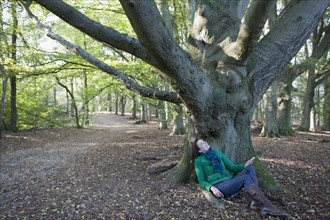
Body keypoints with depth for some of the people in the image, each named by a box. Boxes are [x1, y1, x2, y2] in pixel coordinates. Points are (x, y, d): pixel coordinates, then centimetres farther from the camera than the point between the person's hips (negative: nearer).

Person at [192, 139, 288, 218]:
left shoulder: (217, 153, 16)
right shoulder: (199, 161, 2)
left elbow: (232, 167, 14)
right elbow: (201, 181, -1)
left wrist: (244, 165, -6)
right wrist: (212, 188, -21)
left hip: (230, 181, 6)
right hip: (218, 186, -6)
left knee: (249, 169, -19)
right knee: (245, 178, -28)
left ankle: (257, 201, -32)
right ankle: (268, 206, -36)